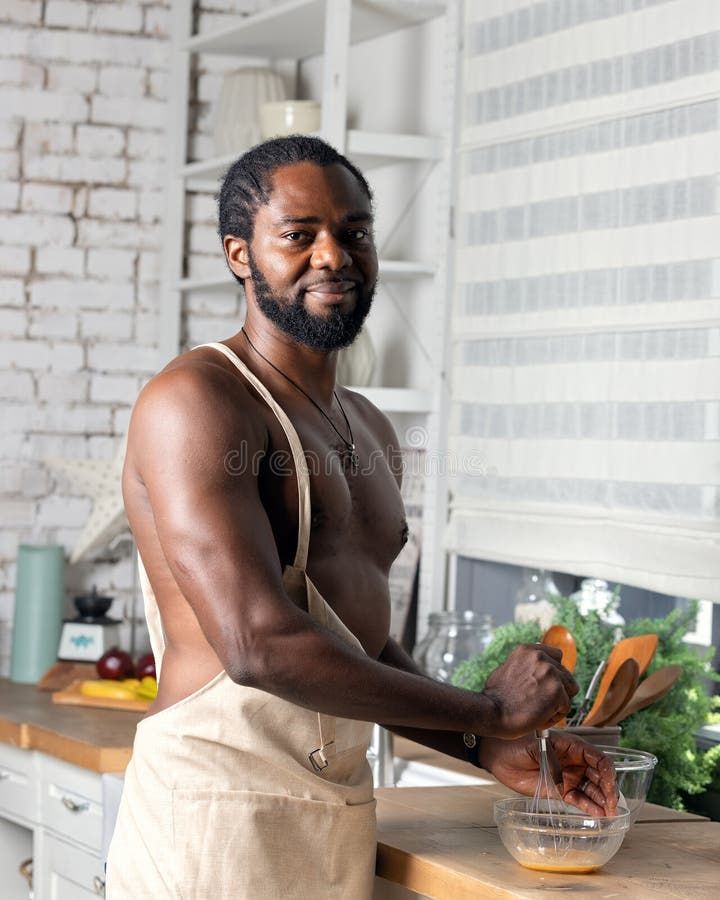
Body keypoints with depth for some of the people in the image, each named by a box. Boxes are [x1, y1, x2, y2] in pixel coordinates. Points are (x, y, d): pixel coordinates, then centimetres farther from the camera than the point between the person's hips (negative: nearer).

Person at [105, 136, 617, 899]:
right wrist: (486, 711, -14)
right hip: (220, 819, -8)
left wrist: (489, 750, 8)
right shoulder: (199, 400, -12)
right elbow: (259, 645, -21)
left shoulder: (369, 429, 17)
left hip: (342, 820, 8)